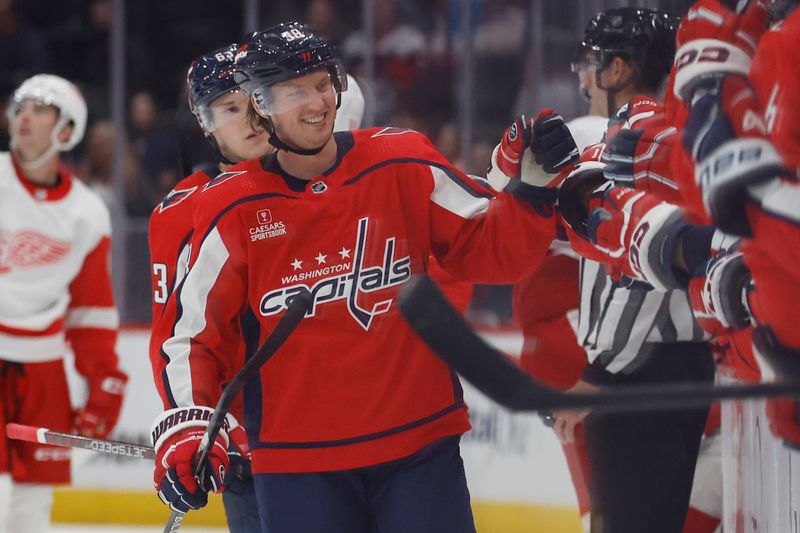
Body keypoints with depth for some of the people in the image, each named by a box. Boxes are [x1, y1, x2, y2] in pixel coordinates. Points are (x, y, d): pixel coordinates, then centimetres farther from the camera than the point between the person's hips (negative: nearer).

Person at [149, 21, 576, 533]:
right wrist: (184, 426, -11)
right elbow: (194, 333, 1)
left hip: (420, 444, 1)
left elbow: (491, 250, 4)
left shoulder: (405, 167, 0)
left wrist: (534, 186, -13)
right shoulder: (231, 209, -3)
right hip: (298, 464, -1)